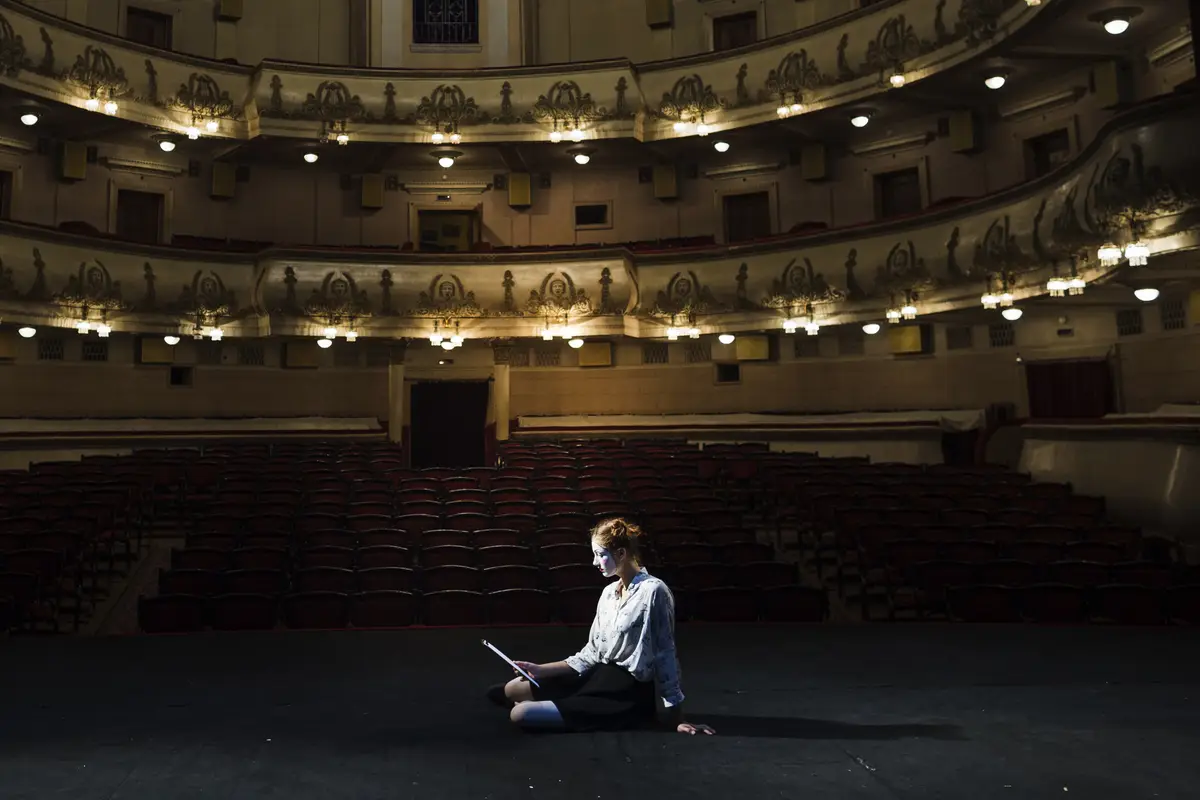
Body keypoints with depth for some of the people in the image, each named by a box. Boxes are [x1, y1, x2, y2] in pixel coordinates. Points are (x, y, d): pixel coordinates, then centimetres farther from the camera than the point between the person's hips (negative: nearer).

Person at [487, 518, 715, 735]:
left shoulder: (653, 591, -17)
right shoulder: (609, 592, 8)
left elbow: (665, 655, -15)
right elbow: (592, 652, 11)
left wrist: (676, 718, -12)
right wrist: (541, 670, 3)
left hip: (627, 695, -8)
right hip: (601, 676, 8)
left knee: (521, 714, -14)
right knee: (512, 690, 8)